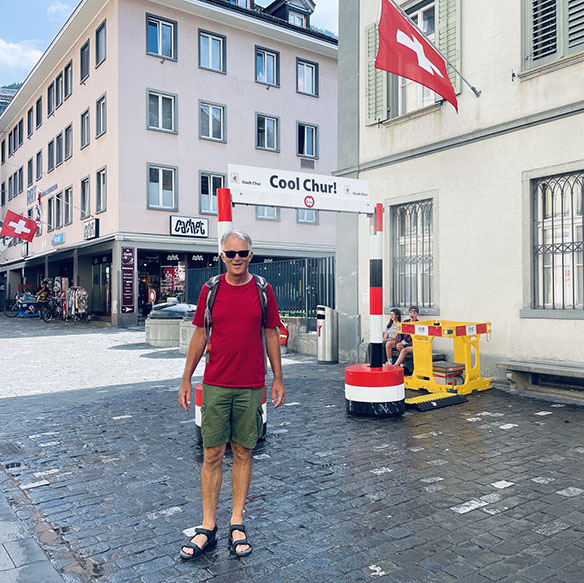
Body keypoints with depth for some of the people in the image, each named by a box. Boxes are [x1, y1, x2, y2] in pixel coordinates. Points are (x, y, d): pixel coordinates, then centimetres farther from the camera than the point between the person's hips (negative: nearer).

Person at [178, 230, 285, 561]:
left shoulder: (263, 290, 2)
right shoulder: (210, 290, 2)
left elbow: (272, 336, 6)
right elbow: (200, 336, 8)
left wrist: (278, 380, 5)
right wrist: (186, 378, 7)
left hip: (251, 386, 0)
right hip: (215, 385, 0)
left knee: (243, 453, 9)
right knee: (212, 454, 4)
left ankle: (237, 524, 22)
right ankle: (208, 527, 17)